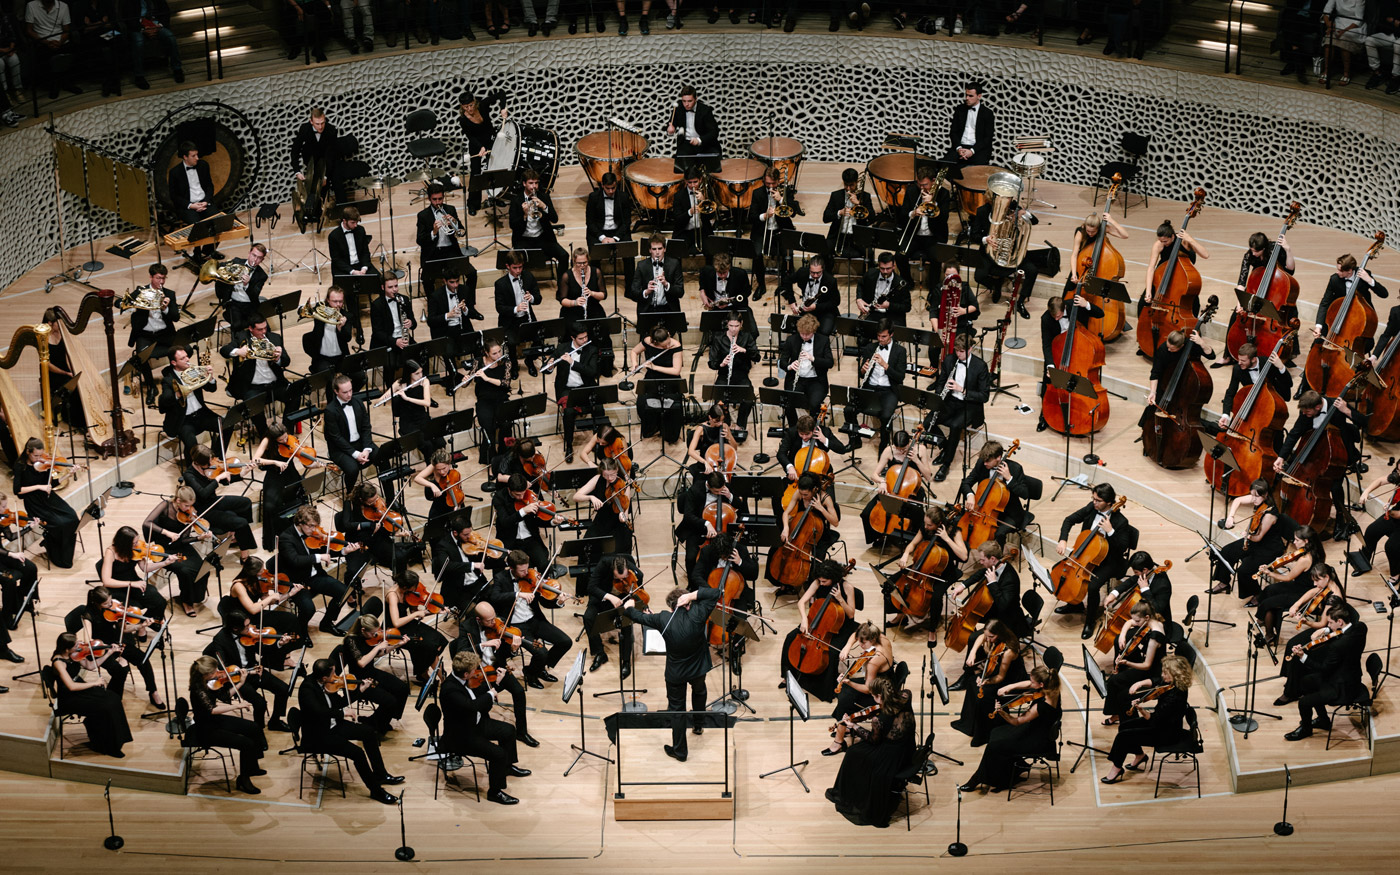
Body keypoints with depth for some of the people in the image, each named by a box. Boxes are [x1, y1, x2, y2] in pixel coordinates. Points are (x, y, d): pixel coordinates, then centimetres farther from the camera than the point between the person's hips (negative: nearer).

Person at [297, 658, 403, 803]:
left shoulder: (324, 684, -2)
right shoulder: (307, 688, -27)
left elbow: (338, 703, 11)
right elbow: (318, 711, -42)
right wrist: (343, 712, -34)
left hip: (333, 725, 9)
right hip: (317, 737, -9)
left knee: (368, 732, 10)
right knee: (357, 753, -19)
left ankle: (381, 775, 22)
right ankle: (376, 790, -2)